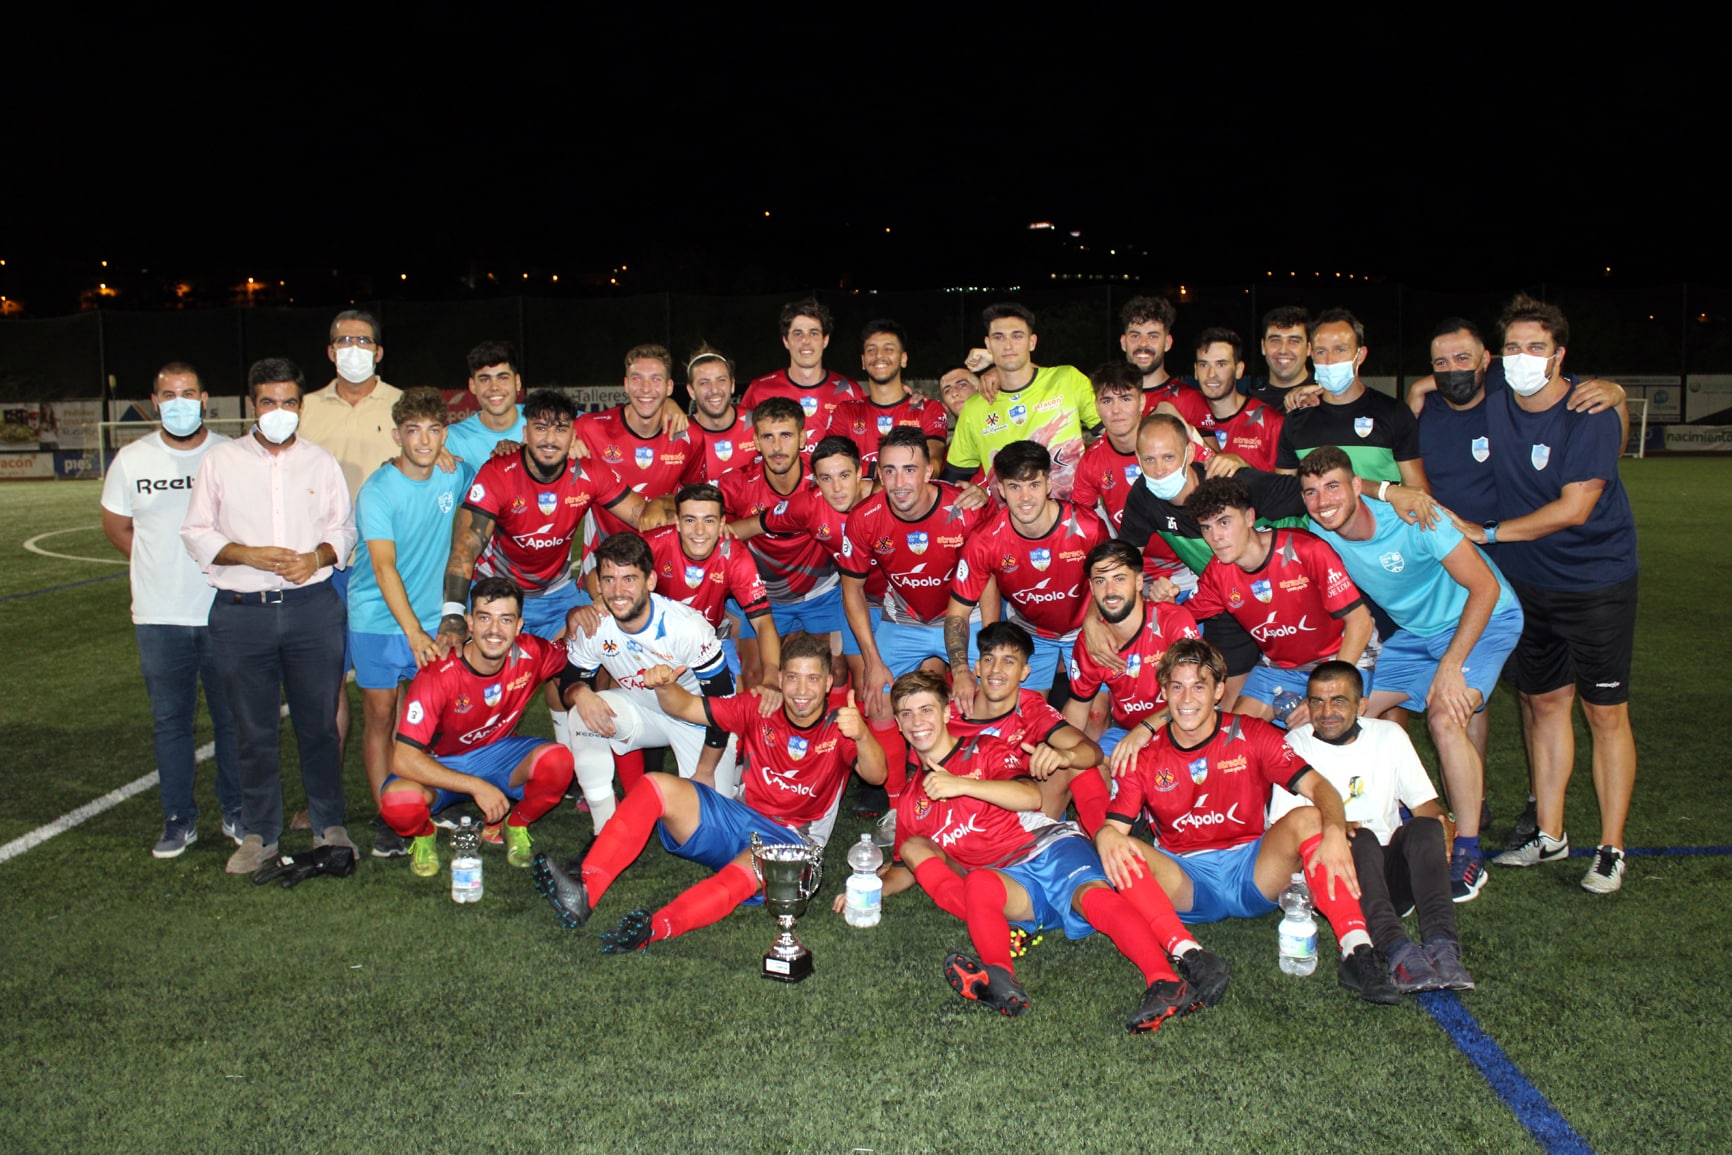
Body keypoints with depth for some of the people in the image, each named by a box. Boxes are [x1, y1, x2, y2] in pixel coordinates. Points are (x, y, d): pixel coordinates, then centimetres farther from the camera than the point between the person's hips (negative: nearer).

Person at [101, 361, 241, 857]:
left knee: (234, 718, 6)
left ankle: (237, 812, 21)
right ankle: (179, 820, 19)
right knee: (169, 721, 8)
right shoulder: (131, 459, 5)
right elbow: (116, 525, 15)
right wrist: (163, 570, 7)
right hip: (160, 616, 2)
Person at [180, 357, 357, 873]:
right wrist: (249, 555, -10)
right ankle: (259, 835, 18)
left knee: (319, 724, 5)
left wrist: (318, 557, -9)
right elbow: (197, 533, 6)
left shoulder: (321, 462, 11)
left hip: (313, 606, 0)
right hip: (242, 612, 0)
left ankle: (329, 826, 19)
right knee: (254, 730, 6)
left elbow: (344, 528, 12)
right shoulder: (221, 461, 7)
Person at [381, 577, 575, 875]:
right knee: (398, 802, -36)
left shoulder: (530, 655, -18)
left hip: (498, 754, 3)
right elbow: (404, 760, -30)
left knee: (557, 760, -29)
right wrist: (477, 787, -34)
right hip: (440, 768, -3)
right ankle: (425, 834, 3)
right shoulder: (438, 675, -27)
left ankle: (516, 826, 2)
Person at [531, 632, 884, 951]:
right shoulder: (759, 706, -2)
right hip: (737, 817, 4)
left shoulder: (841, 717, -10)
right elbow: (687, 708, 0)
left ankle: (654, 928, -61)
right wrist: (663, 687, -24)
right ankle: (584, 891, -34)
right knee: (656, 786, -18)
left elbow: (876, 775, -26)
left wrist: (861, 736, -47)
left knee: (746, 871, -39)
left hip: (791, 840, -4)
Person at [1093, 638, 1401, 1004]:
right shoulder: (1143, 757, 2)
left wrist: (1335, 832, -32)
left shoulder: (1252, 736, 0)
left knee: (1308, 817, -26)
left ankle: (1356, 951, -37)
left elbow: (1318, 786, -10)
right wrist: (1107, 840, -32)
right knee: (1125, 852, -27)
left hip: (1254, 873, 0)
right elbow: (1114, 826, -6)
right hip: (1186, 884, 0)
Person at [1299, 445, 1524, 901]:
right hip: (1416, 630, 7)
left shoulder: (1410, 520, -30)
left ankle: (1468, 853, -12)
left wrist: (1451, 667, -30)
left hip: (1482, 619, -6)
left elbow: (1485, 586, -25)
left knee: (1445, 718, -27)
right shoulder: (1317, 534, -15)